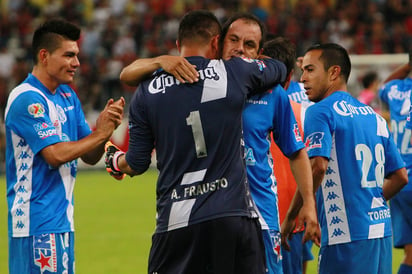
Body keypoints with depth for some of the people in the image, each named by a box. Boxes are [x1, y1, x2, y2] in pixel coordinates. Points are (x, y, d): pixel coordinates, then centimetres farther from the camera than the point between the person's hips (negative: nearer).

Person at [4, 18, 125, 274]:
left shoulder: (68, 96, 14)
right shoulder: (27, 99, -13)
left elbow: (90, 156, 14)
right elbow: (56, 154, -21)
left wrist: (105, 125, -4)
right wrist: (100, 134, -12)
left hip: (62, 220, 9)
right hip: (38, 223, -9)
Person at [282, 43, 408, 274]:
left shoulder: (321, 111, -5)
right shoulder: (375, 116, 17)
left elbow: (317, 167, -19)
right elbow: (400, 177, 18)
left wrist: (290, 217, -12)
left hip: (348, 236, -8)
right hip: (382, 232, 8)